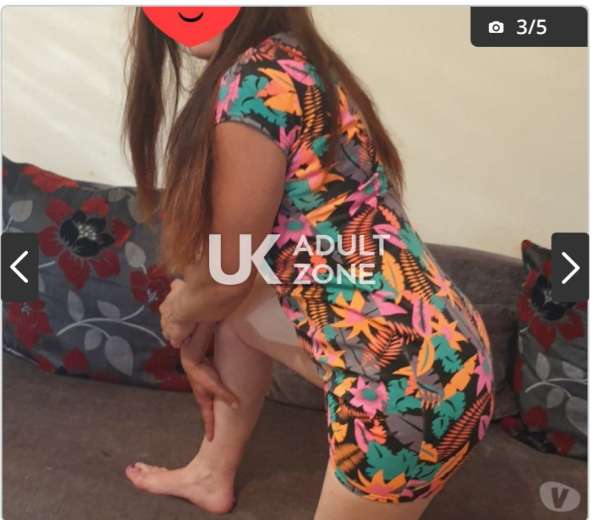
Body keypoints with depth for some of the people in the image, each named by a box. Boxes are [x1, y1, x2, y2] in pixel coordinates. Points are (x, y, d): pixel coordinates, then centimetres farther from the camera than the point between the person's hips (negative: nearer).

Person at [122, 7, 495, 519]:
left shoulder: (254, 83, -20)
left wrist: (178, 318, 10)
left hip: (408, 379, -9)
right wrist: (195, 345, 21)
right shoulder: (289, 64, 8)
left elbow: (229, 273, -11)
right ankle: (213, 474, 41)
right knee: (226, 302, 23)